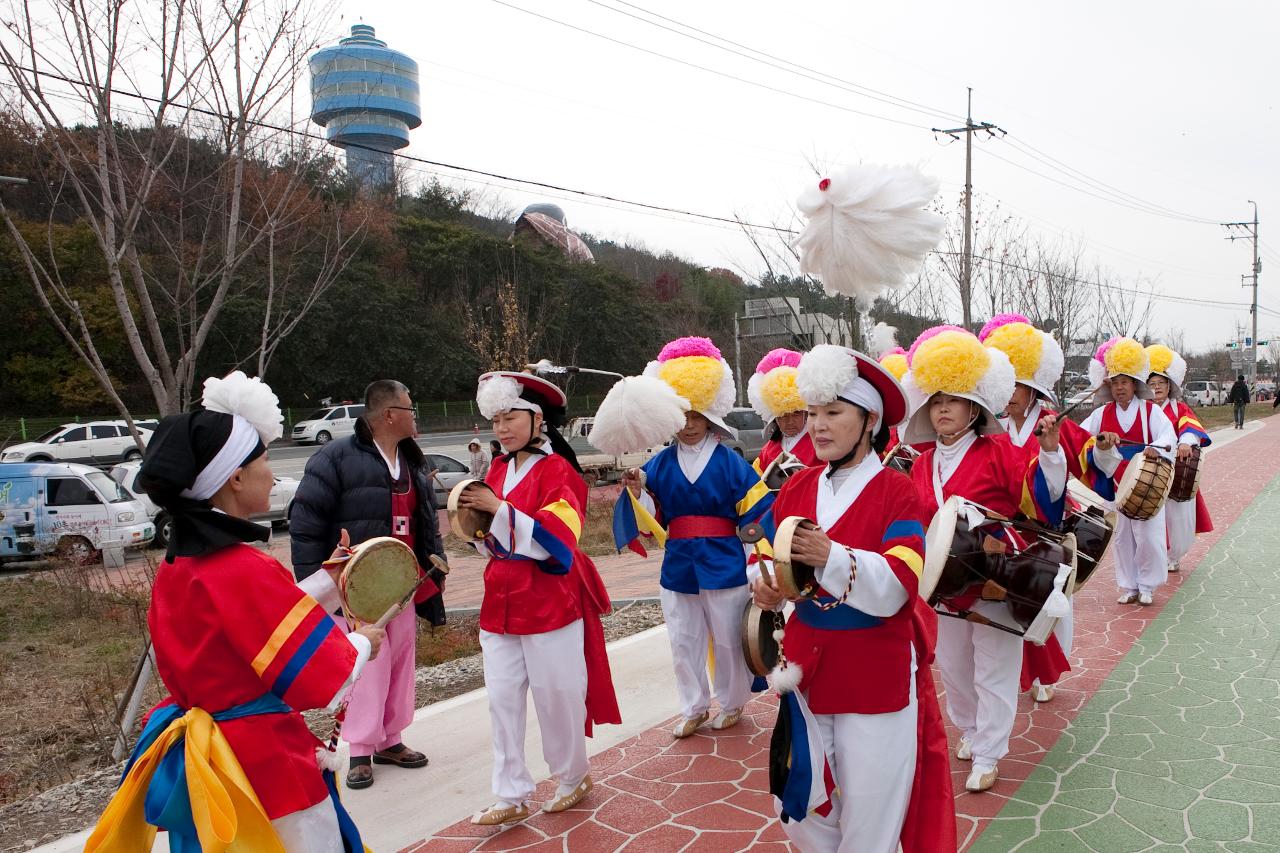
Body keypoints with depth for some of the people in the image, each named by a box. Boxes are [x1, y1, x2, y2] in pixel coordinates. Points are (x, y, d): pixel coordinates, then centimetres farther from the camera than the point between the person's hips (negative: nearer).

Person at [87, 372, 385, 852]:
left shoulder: (176, 567, 3)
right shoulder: (246, 570, -24)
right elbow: (325, 681, -21)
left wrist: (328, 581, 15)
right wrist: (364, 642, -3)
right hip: (264, 764, -9)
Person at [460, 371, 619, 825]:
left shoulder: (558, 470, -11)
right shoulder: (498, 469, 9)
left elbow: (555, 540, -21)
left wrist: (497, 507, -24)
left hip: (550, 603, -6)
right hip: (502, 601, 6)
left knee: (556, 697, 7)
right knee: (503, 700, 9)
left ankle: (572, 778, 30)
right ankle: (511, 797, 21)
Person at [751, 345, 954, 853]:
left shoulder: (895, 492, -12)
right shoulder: (797, 488, 2)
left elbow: (896, 587, -23)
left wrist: (832, 556, -39)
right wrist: (764, 585, -16)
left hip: (876, 675, -4)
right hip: (807, 668, 5)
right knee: (799, 810, 15)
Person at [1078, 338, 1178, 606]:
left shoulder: (1150, 410, -3)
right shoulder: (1101, 414, 4)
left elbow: (1168, 435, -15)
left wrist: (1157, 447, -35)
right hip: (1115, 486, 3)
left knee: (1148, 536, -2)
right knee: (1121, 537, 9)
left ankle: (1147, 586, 15)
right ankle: (1128, 586, 20)